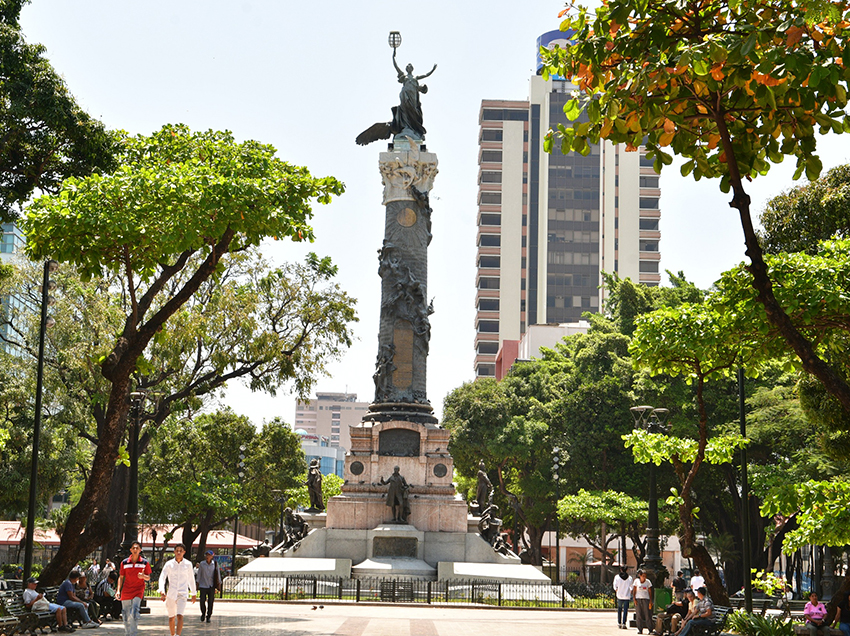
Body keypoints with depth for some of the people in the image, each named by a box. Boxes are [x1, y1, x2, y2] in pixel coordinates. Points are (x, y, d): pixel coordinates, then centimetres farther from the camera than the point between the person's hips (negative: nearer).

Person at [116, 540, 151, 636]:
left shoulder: (145, 562, 1)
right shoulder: (124, 563, 5)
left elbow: (148, 578, 5)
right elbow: (121, 577, 10)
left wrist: (143, 576, -18)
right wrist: (118, 590, 2)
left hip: (138, 590, -3)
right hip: (126, 591, 3)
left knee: (134, 612, -19)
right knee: (126, 615, 6)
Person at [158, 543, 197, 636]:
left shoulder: (188, 564, 1)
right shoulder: (169, 564, -1)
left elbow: (191, 579, 14)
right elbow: (162, 578, -7)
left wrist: (194, 593, 21)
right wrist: (161, 590, -24)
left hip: (183, 593, -1)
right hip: (171, 593, 1)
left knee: (180, 616, -19)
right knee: (171, 617, 13)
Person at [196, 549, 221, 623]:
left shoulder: (215, 564, 1)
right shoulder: (202, 564, 1)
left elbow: (218, 575, 7)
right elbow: (199, 574, 8)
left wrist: (218, 586, 5)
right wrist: (198, 585, 6)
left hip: (211, 586, 0)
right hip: (203, 585, 0)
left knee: (210, 602, 0)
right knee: (202, 601, -4)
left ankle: (208, 616, 15)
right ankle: (203, 613, 22)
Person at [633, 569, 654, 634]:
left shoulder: (648, 582, 4)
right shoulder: (636, 581, 4)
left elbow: (650, 592, 7)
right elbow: (634, 591, 8)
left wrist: (650, 601, 1)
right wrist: (634, 599, -2)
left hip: (646, 599, 0)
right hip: (638, 599, 0)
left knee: (648, 615, -6)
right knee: (639, 615, 0)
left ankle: (650, 629, -3)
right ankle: (640, 630, 5)